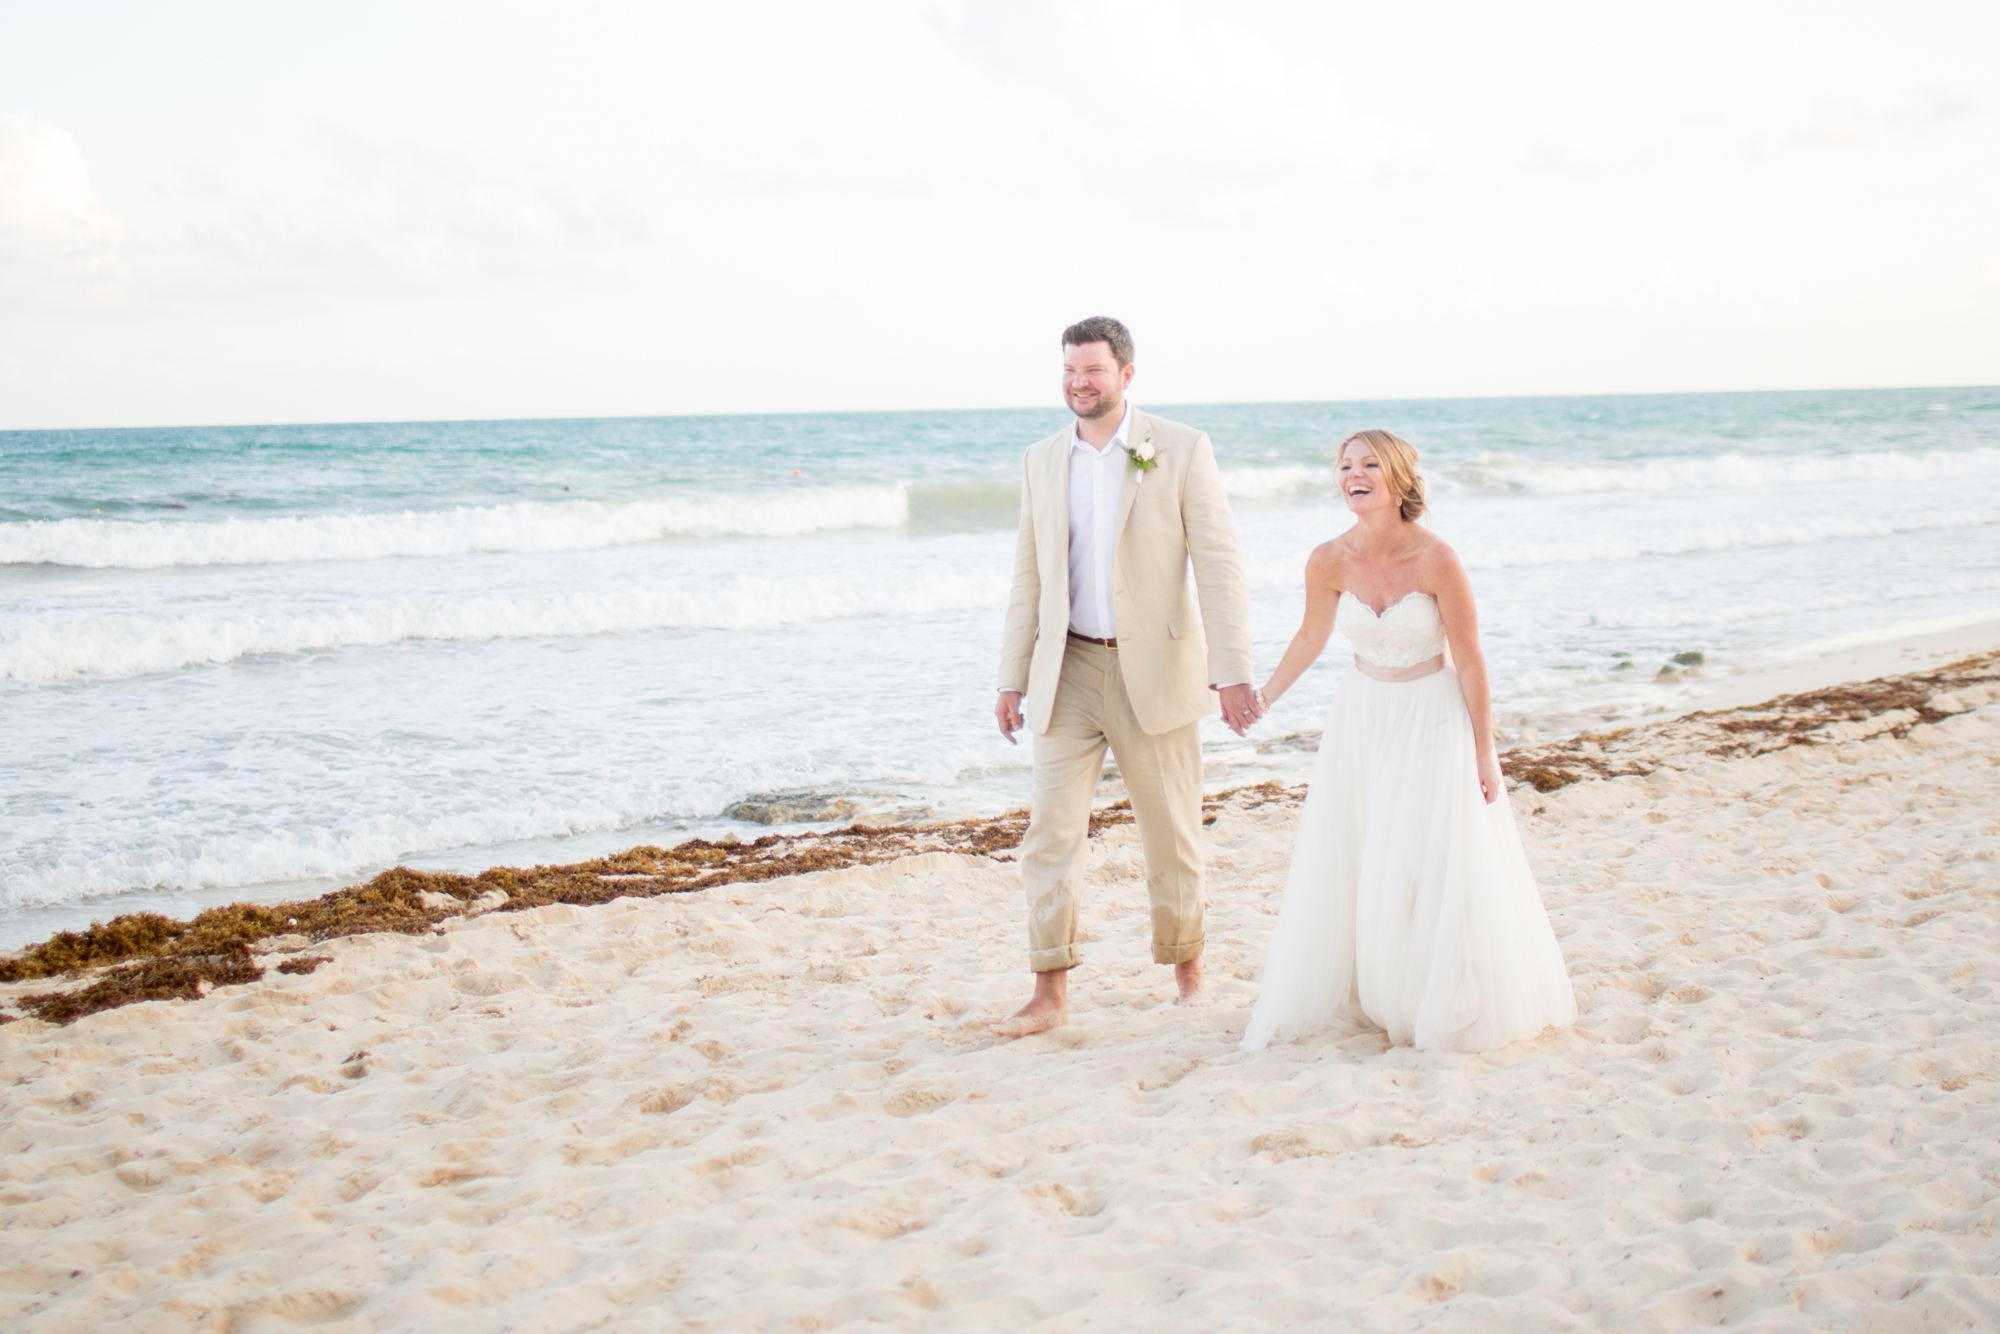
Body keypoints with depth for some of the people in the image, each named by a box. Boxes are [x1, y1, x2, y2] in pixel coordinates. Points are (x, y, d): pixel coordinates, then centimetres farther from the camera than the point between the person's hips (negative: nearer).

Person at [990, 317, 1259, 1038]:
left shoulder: (1182, 450, -5)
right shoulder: (1042, 461, 7)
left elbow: (1220, 566, -9)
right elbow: (1029, 577, 12)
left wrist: (1231, 672, -16)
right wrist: (1013, 678, 8)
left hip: (1154, 671, -3)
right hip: (1068, 672, 3)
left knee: (1171, 831, 7)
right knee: (1050, 829, -5)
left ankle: (1187, 967, 27)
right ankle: (1051, 993, 0)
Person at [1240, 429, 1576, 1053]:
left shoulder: (1436, 561, -23)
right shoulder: (1329, 561, -12)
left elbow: (1468, 661, -14)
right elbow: (1311, 637, 8)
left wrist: (1484, 754, -10)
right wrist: (1263, 698, 15)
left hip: (1433, 718, -4)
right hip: (1362, 716, 4)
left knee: (1436, 870, -3)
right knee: (1345, 868, 7)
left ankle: (1447, 1008, 16)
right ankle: (1358, 995, 25)